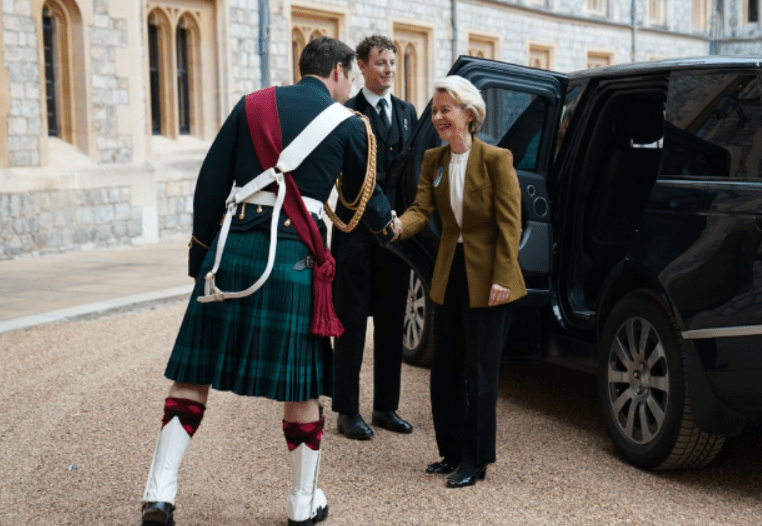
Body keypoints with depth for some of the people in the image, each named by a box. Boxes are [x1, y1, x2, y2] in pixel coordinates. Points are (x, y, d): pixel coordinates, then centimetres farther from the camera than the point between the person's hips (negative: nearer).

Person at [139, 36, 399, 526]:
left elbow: (210, 185, 7)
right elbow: (368, 194, 18)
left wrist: (201, 256, 14)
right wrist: (389, 225, 40)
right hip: (294, 258, -2)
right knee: (302, 383, 9)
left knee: (196, 371, 9)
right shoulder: (348, 124, 5)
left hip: (232, 247, 3)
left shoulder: (252, 105, 11)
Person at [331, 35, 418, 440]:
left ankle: (386, 407, 22)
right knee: (351, 323, 2)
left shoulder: (407, 112, 14)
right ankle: (347, 411, 10)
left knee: (392, 323, 11)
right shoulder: (346, 114, -5)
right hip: (356, 232, -5)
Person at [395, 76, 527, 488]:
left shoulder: (496, 159, -12)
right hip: (450, 275, 7)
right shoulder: (433, 161, 6)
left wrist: (501, 279, -19)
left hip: (487, 279, -6)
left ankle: (475, 460, 11)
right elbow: (422, 208, -4)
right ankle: (452, 451, 26)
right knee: (445, 370, 12)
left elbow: (509, 224, -13)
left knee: (480, 373, 0)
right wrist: (398, 226, -27)